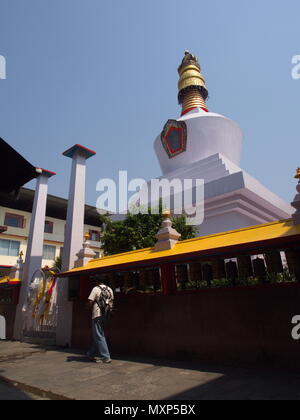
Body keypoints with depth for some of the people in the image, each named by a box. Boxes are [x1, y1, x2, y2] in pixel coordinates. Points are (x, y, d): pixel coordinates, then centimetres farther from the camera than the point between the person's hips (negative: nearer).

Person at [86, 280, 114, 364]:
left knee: (99, 336, 1)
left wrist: (91, 307, 6)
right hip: (106, 315, 7)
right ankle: (91, 354, 32)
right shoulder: (110, 290, 7)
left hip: (97, 315, -6)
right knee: (97, 335, 18)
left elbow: (90, 302, -13)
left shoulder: (96, 289, -10)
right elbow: (111, 302, 13)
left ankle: (106, 357, 0)